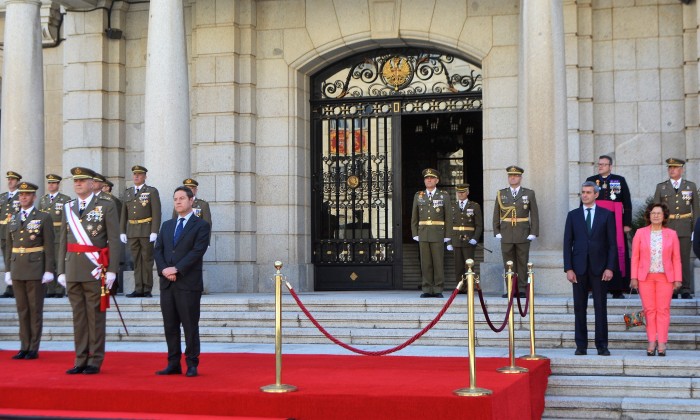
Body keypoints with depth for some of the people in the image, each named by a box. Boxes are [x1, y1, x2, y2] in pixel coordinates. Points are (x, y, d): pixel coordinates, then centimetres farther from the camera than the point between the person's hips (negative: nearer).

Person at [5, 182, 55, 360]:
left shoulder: (44, 218, -2)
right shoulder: (13, 220, 13)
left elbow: (49, 246, -5)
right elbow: (9, 246, 15)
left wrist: (49, 270, -10)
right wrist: (8, 270, 10)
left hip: (35, 270, -5)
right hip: (17, 270, 5)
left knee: (35, 310, 0)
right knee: (22, 310, 7)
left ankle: (34, 348, 4)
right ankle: (24, 347, 12)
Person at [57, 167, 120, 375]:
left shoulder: (107, 206, 0)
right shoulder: (68, 208, 13)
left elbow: (114, 240, -4)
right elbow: (63, 242, 15)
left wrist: (112, 270, -11)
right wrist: (61, 271, 8)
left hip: (95, 271, -4)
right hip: (73, 270, 4)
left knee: (95, 316, 0)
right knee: (78, 316, 7)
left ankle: (95, 361, 6)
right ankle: (80, 361, 12)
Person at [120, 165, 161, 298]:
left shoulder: (152, 191, 0)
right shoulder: (127, 192, 14)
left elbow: (156, 213, -6)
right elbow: (124, 213, 15)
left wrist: (154, 232, -14)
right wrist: (122, 232, 9)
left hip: (146, 231, -4)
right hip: (132, 231, 4)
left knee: (147, 260, -1)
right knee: (136, 261, 5)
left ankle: (147, 290, 3)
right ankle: (138, 289, 7)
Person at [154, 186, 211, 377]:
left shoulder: (201, 225, 0)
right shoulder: (167, 225, 19)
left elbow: (197, 251, -11)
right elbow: (158, 250, 11)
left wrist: (177, 269, -16)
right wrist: (164, 269, -8)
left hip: (189, 283, -5)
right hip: (167, 283, 6)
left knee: (190, 325, -2)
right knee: (170, 325, 7)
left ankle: (192, 365, 4)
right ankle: (173, 364, 12)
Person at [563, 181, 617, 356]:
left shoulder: (607, 215, 4)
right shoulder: (573, 215, 8)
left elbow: (612, 243, 2)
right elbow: (567, 243, 5)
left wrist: (610, 267, -7)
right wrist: (568, 268, -3)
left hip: (599, 268, -1)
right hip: (579, 268, 1)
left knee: (601, 307, 1)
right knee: (579, 308, 3)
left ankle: (602, 345, 7)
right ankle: (581, 345, 9)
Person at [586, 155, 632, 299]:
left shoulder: (620, 180, 8)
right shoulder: (591, 180, 11)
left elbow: (627, 204, 6)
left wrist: (627, 223, -1)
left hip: (615, 223, -1)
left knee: (617, 253, -3)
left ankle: (618, 290, 0)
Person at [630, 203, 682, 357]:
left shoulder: (671, 234, 6)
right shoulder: (640, 233, 6)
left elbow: (676, 259, 5)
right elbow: (635, 257, 4)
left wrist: (678, 279, -1)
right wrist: (634, 277, -2)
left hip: (665, 277, 0)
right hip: (645, 277, 0)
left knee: (663, 309, -2)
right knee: (649, 310, -1)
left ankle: (662, 344, 2)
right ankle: (652, 342, 5)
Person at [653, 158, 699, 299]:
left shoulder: (691, 186, 11)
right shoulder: (661, 187, 10)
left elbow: (696, 208, 10)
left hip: (685, 228, 0)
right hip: (666, 227, 0)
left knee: (684, 259, -1)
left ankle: (685, 290, 3)